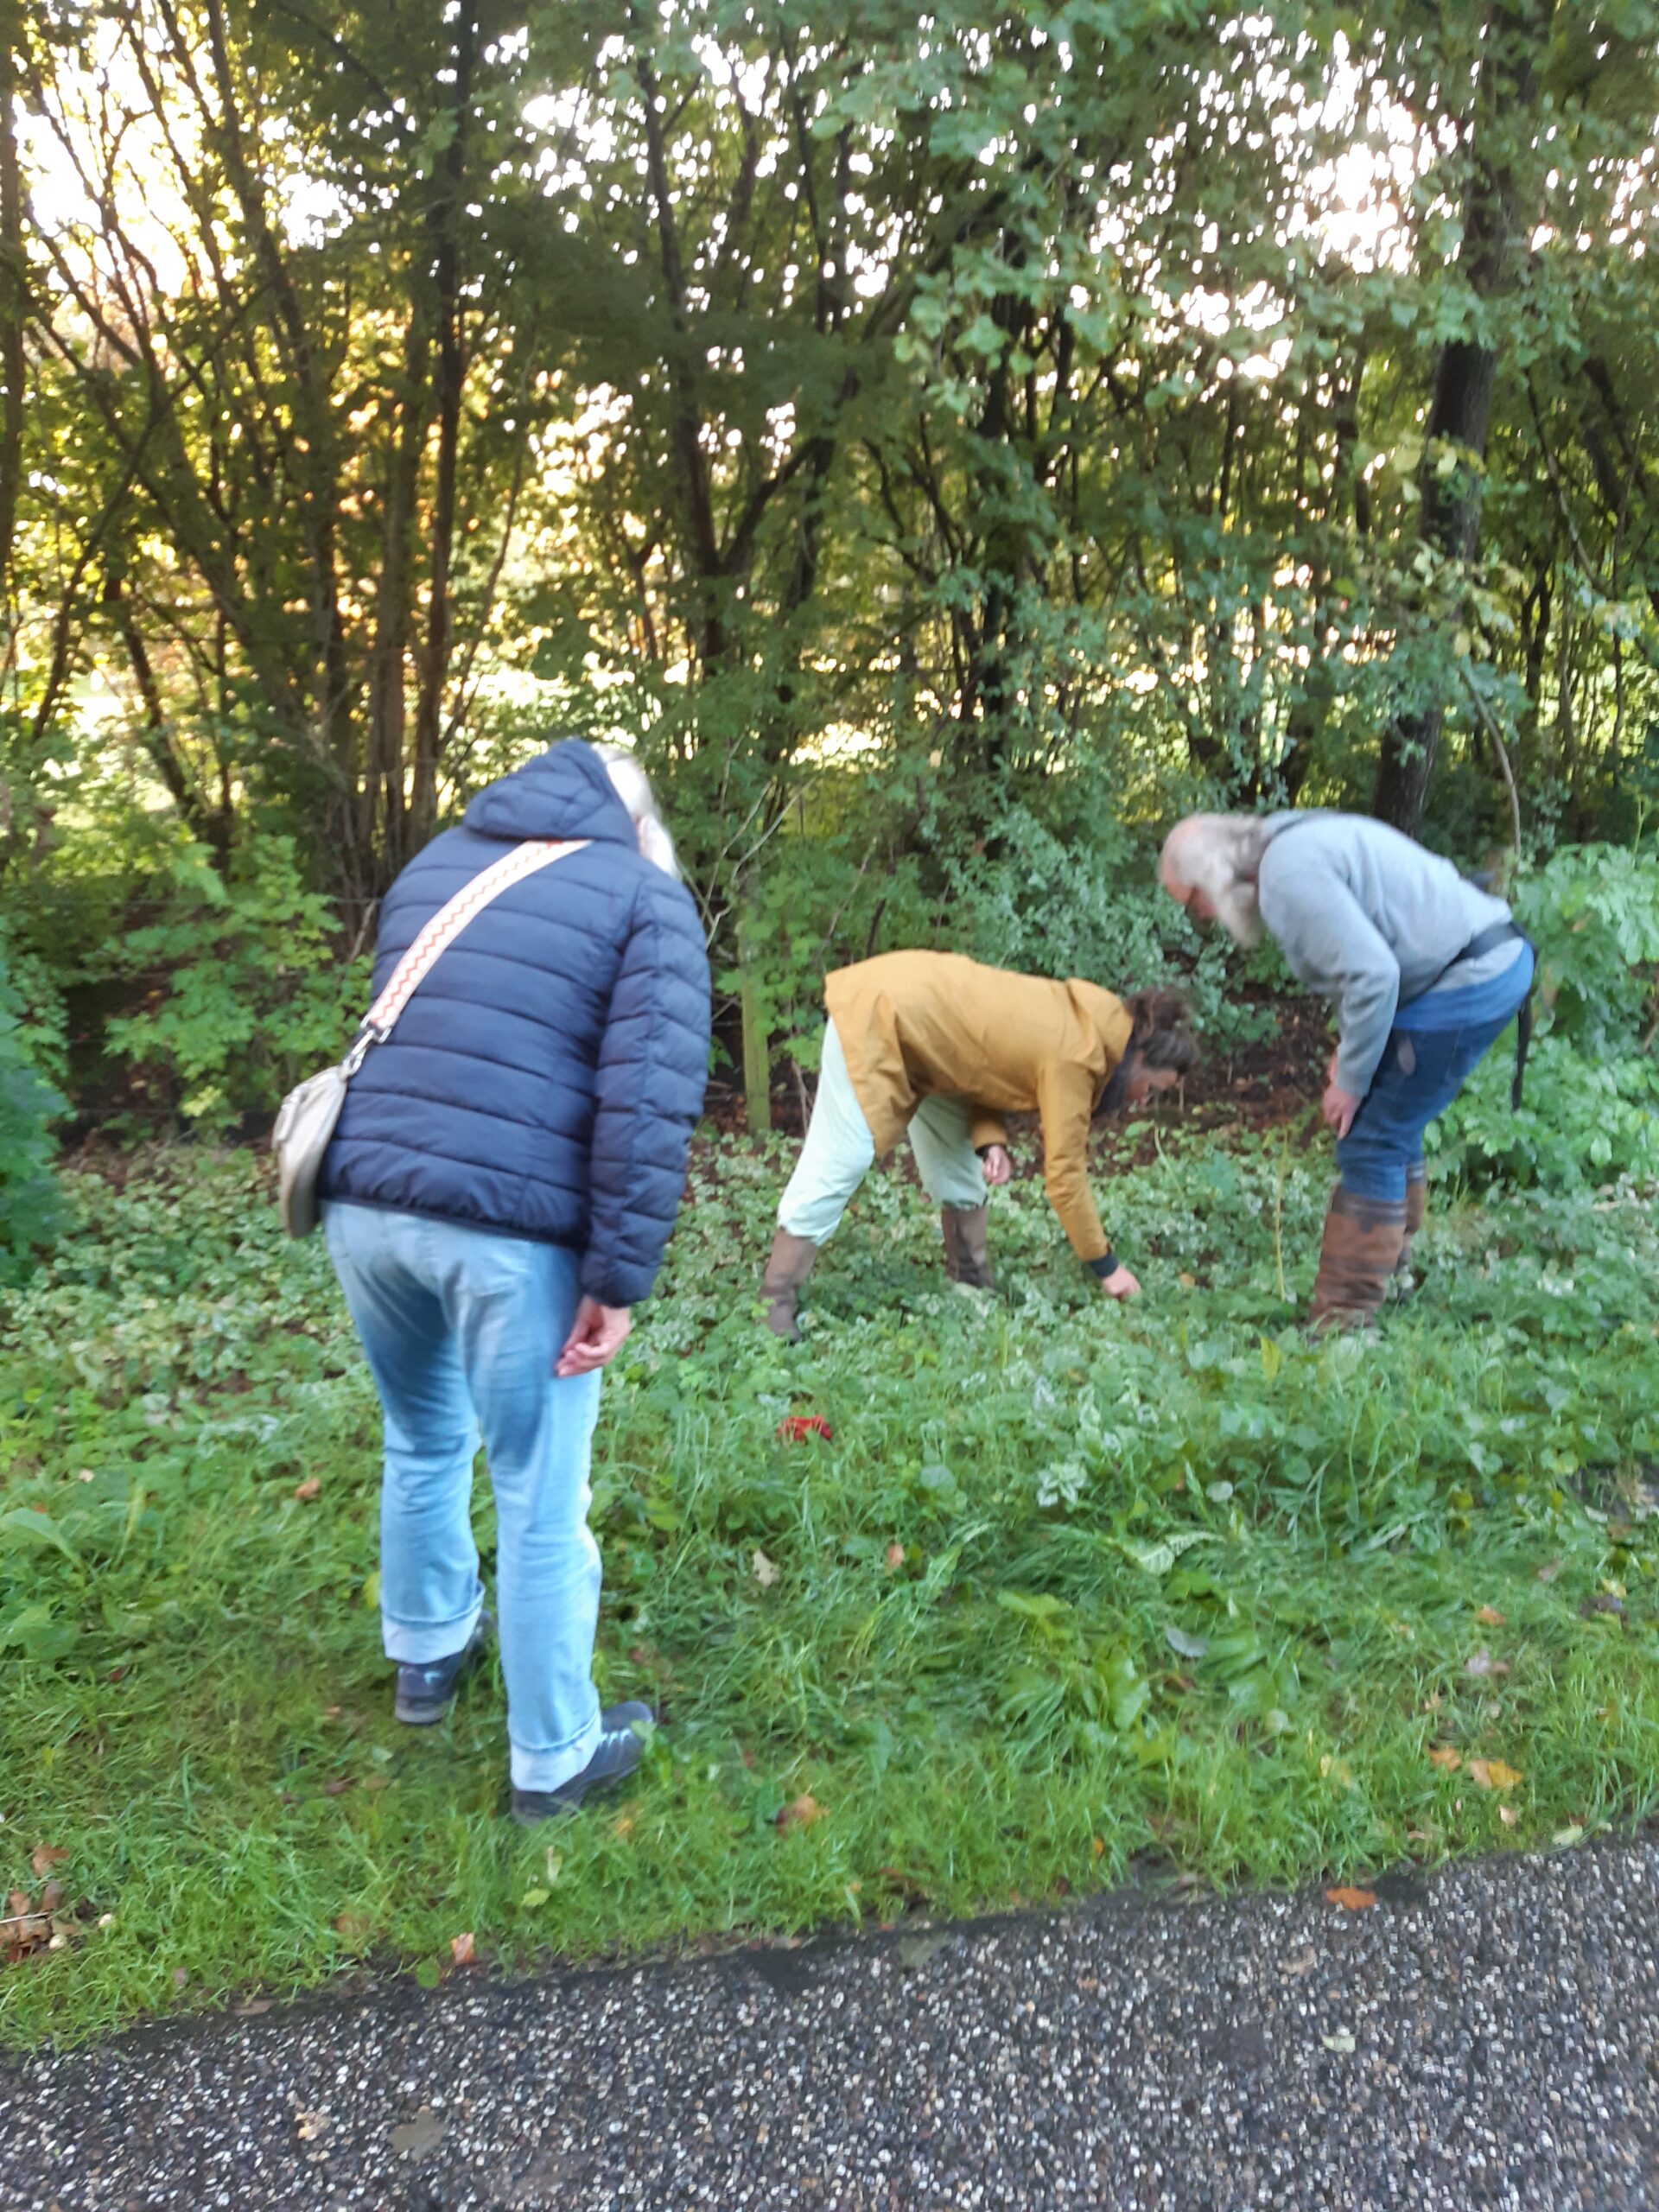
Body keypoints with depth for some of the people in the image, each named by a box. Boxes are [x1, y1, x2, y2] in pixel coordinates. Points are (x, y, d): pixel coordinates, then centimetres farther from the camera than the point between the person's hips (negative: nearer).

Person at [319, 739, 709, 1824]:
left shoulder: (432, 864, 21)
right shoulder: (646, 892, 1)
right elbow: (650, 1097, -10)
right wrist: (620, 1276, -9)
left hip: (365, 1207, 6)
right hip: (512, 1230, -6)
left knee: (423, 1442, 28)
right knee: (541, 1503, 9)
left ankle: (428, 1652, 48)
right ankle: (554, 1759, 24)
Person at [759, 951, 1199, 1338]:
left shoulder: (1079, 1022, 4)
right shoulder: (1073, 1057, -21)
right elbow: (1064, 1171, -18)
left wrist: (990, 1142, -11)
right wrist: (1105, 1266, -9)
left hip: (912, 1005, 10)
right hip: (876, 1016, -10)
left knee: (957, 1157, 11)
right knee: (842, 1160, -10)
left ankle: (971, 1286, 19)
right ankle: (776, 1302, -3)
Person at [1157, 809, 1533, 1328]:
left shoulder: (1288, 872, -19)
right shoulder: (1293, 847, 13)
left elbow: (1371, 974, -25)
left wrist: (1352, 1079, -14)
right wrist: (1348, 1048, 12)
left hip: (1466, 983, -10)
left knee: (1370, 1143, -6)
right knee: (1393, 1128, 20)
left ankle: (1344, 1317, 1)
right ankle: (1389, 1267, 35)